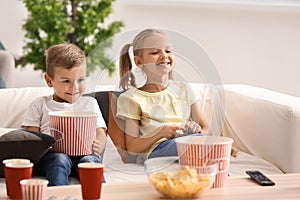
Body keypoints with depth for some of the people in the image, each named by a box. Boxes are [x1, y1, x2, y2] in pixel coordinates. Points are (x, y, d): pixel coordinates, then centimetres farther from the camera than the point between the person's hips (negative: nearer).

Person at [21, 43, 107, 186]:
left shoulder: (90, 103, 25)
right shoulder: (40, 105, 19)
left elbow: (100, 134, 17)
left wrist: (98, 147, -10)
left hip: (83, 154, 1)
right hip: (52, 155, -1)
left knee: (91, 160, -34)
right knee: (59, 160, -36)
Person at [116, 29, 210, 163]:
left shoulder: (183, 89, 21)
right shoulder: (132, 99, 7)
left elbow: (205, 128, 19)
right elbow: (132, 147, 1)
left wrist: (198, 131, -7)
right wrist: (161, 133, -16)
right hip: (155, 152, -4)